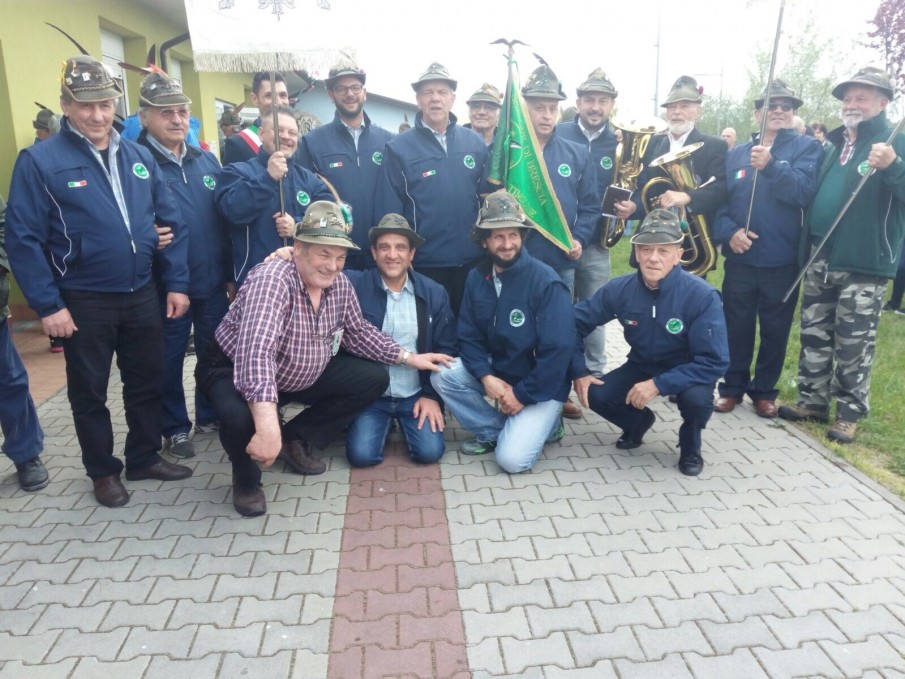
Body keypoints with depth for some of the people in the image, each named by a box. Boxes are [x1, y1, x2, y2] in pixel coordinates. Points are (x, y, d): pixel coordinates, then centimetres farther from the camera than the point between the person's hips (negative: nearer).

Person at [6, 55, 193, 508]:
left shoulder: (139, 157, 6)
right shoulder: (39, 161, -9)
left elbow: (171, 222, 7)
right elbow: (23, 239, -11)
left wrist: (177, 282, 2)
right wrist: (48, 305, -14)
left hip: (142, 296, 4)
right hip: (83, 302, -4)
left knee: (146, 382, 15)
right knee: (89, 392, 11)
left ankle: (145, 458, 33)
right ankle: (102, 471, 29)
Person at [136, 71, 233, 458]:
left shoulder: (206, 160, 8)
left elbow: (224, 219, 10)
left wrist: (230, 273, 8)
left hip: (212, 281, 5)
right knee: (169, 360, 9)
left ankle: (212, 415, 34)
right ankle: (175, 428, 26)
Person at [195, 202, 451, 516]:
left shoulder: (340, 284, -9)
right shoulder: (272, 279, -33)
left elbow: (357, 332, 9)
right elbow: (256, 354, -46)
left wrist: (408, 357, 0)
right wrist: (268, 427, -56)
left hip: (303, 374, 7)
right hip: (235, 370, -7)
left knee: (374, 379, -1)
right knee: (241, 417, -39)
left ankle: (295, 439, 10)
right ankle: (247, 480, -1)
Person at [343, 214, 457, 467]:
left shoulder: (434, 293, 0)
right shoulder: (355, 285, -6)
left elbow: (446, 349, 2)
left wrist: (432, 395, -3)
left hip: (417, 395, 1)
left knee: (429, 452, -15)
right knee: (361, 455, -17)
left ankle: (404, 421, 20)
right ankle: (385, 422, 18)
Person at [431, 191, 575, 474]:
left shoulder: (546, 281, -20)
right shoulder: (477, 277, -2)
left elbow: (558, 349, -21)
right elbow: (469, 336, -1)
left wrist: (523, 394, -17)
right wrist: (486, 377, -18)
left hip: (541, 386, -5)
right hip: (496, 372, 6)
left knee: (512, 458, -21)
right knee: (442, 375, -17)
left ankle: (543, 424, 12)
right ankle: (493, 431, 2)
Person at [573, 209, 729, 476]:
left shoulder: (702, 296, -27)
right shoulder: (620, 289, -17)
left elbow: (714, 362, -28)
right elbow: (574, 323, -7)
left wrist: (658, 384, -35)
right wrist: (579, 372, -14)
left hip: (687, 371, -3)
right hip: (642, 366, 3)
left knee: (696, 399, -35)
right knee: (596, 395, -20)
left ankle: (690, 446, 2)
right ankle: (638, 422, 16)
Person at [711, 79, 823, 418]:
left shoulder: (807, 147, 1)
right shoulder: (736, 154, 10)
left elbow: (803, 191, -16)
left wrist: (771, 166, -29)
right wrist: (729, 231, -13)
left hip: (783, 260, -2)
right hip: (740, 258, 2)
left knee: (775, 330, 8)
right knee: (736, 327, 9)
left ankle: (764, 391, 23)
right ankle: (733, 387, 24)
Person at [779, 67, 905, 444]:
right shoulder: (834, 144, 15)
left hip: (862, 263, -6)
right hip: (819, 259, 6)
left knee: (852, 345, 0)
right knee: (814, 336, 12)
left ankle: (850, 413, 13)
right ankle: (813, 401, 24)